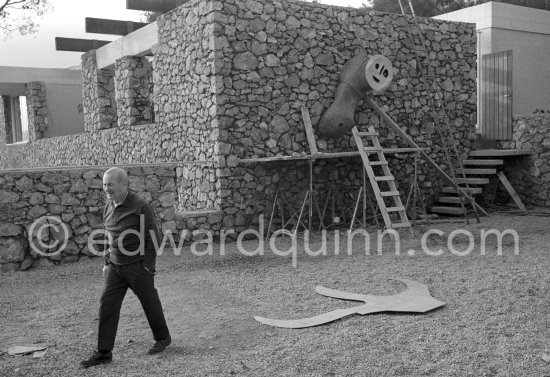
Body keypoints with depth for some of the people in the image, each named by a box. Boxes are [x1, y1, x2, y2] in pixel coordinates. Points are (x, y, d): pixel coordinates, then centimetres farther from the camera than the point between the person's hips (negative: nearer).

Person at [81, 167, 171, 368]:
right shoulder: (108, 207, 6)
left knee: (150, 302, 9)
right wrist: (107, 262, 13)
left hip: (138, 266, -6)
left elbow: (152, 237, -14)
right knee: (107, 306, 0)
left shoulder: (140, 207, -16)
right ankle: (104, 352, 6)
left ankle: (162, 338, 31)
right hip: (115, 267, 6)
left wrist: (147, 267, -16)